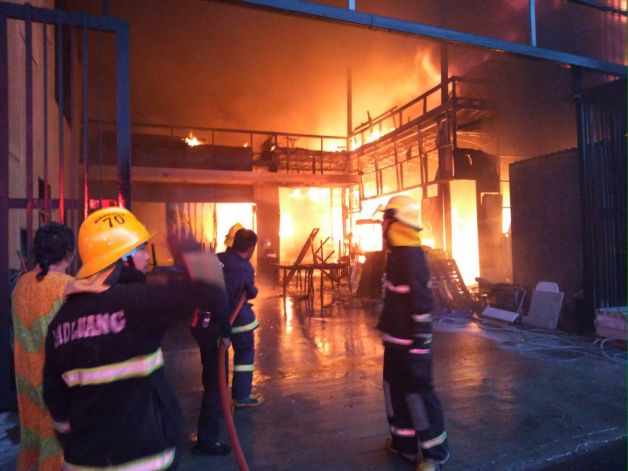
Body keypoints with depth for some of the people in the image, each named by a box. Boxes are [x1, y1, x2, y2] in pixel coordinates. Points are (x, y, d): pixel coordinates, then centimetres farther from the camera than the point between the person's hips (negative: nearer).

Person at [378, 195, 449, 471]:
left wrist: (420, 344, -22)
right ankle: (403, 443, 34)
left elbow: (421, 303, -23)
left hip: (410, 342, -10)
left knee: (418, 393, 2)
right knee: (396, 389, 18)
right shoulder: (397, 254, 10)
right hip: (396, 340, 10)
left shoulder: (411, 256, -20)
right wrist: (386, 330, 24)